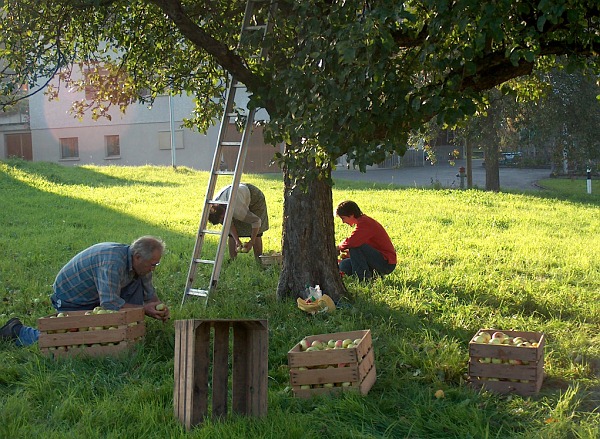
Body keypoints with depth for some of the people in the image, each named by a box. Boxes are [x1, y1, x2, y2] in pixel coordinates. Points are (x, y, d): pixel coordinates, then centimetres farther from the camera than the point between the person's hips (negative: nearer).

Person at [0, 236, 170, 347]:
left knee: (137, 283, -7)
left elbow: (150, 293, 6)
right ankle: (18, 331, 9)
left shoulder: (139, 263, -7)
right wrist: (144, 309, -32)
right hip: (71, 298, -8)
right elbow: (110, 303, -40)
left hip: (95, 297, 8)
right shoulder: (113, 262, -36)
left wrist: (159, 308, -16)